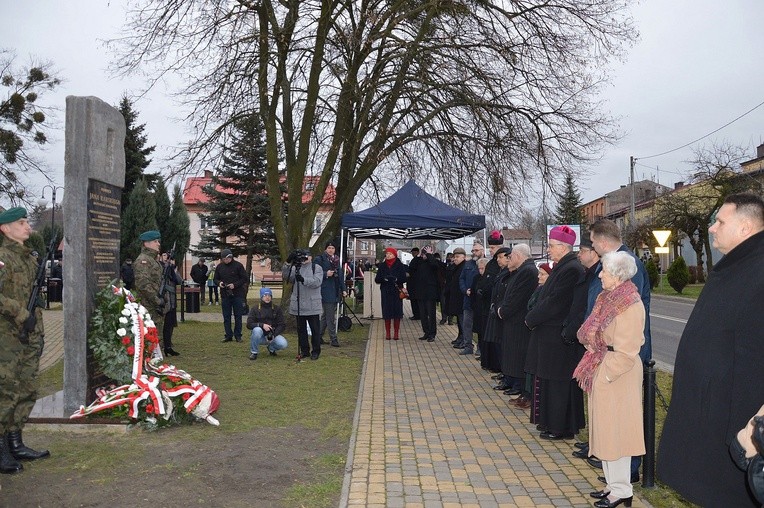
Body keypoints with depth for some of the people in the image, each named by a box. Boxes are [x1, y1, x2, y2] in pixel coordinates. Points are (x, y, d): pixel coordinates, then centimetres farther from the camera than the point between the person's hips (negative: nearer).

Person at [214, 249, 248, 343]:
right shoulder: (219, 266, 6)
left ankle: (238, 335, 11)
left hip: (237, 294, -3)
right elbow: (215, 279, 14)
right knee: (226, 317, 7)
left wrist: (235, 285, -17)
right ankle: (228, 335, 15)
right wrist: (219, 283, -8)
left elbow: (245, 279, -5)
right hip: (225, 295, 4)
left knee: (238, 316, 3)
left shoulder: (238, 265, -6)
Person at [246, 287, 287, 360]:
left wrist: (273, 335, -16)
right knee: (257, 330, -35)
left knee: (283, 344, -27)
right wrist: (262, 325, -25)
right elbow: (249, 324, -9)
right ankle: (254, 352, -13)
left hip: (273, 335, 1)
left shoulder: (277, 309, 3)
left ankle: (271, 348, 10)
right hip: (260, 336, -1)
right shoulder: (255, 308, -1)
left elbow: (282, 325, -1)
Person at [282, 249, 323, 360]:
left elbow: (317, 282, -13)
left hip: (313, 306, -3)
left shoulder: (317, 268, 3)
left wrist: (303, 279, -26)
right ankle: (304, 350, 21)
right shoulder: (295, 268, 12)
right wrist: (288, 263, -16)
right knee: (301, 329, 10)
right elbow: (286, 277, -4)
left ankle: (316, 351, 13)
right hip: (298, 306, 3)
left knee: (315, 329, 2)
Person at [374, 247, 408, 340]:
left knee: (397, 311, -2)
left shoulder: (400, 266, 3)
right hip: (385, 292, 1)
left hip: (396, 291, -1)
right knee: (386, 312, 0)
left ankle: (396, 333, 6)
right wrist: (384, 278, -15)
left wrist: (396, 279, -21)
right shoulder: (382, 266, 9)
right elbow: (377, 279, 4)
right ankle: (387, 333, 8)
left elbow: (404, 278, -3)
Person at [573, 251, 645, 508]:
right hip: (602, 372, 9)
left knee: (615, 431, 0)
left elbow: (626, 351, -21)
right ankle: (613, 484, 27)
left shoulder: (630, 305, -18)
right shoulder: (609, 298, 10)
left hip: (618, 375, -9)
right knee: (606, 430, 16)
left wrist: (605, 374, -18)